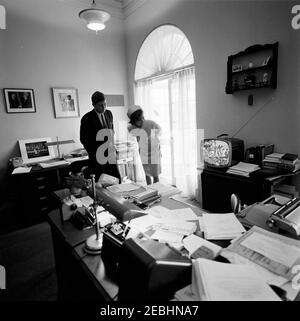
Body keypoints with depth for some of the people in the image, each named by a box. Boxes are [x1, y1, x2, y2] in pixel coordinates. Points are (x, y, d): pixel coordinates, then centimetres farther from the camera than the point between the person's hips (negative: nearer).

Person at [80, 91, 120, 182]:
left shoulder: (109, 114, 8)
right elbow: (83, 139, -4)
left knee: (117, 181, 6)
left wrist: (113, 149, 8)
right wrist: (93, 154, -8)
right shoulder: (87, 118, -9)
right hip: (98, 157, -5)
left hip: (111, 155, 5)